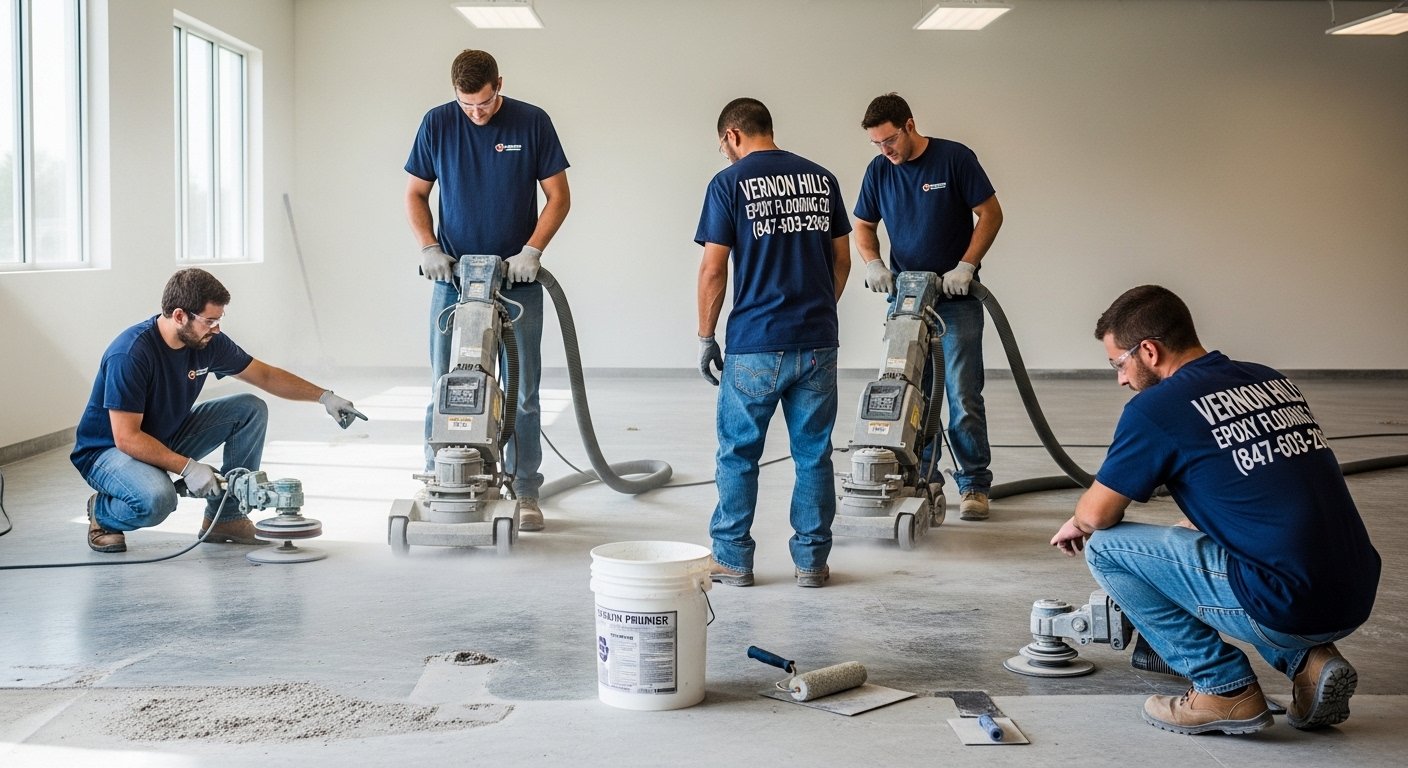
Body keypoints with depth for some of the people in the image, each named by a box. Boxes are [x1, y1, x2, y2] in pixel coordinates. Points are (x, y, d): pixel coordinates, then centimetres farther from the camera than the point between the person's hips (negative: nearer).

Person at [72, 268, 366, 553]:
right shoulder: (130, 354, -31)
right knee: (157, 499, -38)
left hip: (168, 439, 7)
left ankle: (225, 516, 2)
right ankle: (102, 513, -2)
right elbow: (127, 438, -30)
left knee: (250, 409, -6)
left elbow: (266, 376, 5)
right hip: (108, 449, -7)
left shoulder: (208, 342, -10)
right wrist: (188, 467, -34)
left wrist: (324, 396, -3)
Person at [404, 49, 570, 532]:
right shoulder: (437, 124, 0)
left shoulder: (532, 123, -4)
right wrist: (429, 248, -8)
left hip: (517, 278, -1)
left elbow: (559, 195, -1)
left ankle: (525, 492, 9)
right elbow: (415, 194, 7)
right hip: (453, 277, 1)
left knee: (522, 392, 2)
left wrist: (532, 251, -13)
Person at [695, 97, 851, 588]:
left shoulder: (729, 183, -4)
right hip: (818, 341, 4)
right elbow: (842, 260, 12)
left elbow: (713, 269, -7)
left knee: (738, 454, 8)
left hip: (755, 345, -4)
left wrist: (706, 336, 2)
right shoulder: (822, 178, 9)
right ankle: (812, 560, 14)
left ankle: (733, 559, 14)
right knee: (813, 454, 9)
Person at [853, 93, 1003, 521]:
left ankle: (974, 483, 0)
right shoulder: (878, 171, 2)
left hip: (956, 297, -4)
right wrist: (872, 263, -9)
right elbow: (864, 226, 11)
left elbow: (991, 214, -8)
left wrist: (965, 267, -16)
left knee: (963, 395, -7)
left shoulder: (955, 158, -11)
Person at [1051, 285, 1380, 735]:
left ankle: (1225, 689, 5)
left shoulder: (1156, 407, -7)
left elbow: (1097, 515, 2)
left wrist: (1076, 525, 26)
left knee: (1105, 547, 3)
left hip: (1286, 605, -8)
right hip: (1357, 600, 8)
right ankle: (1307, 659, 15)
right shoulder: (1271, 381, 16)